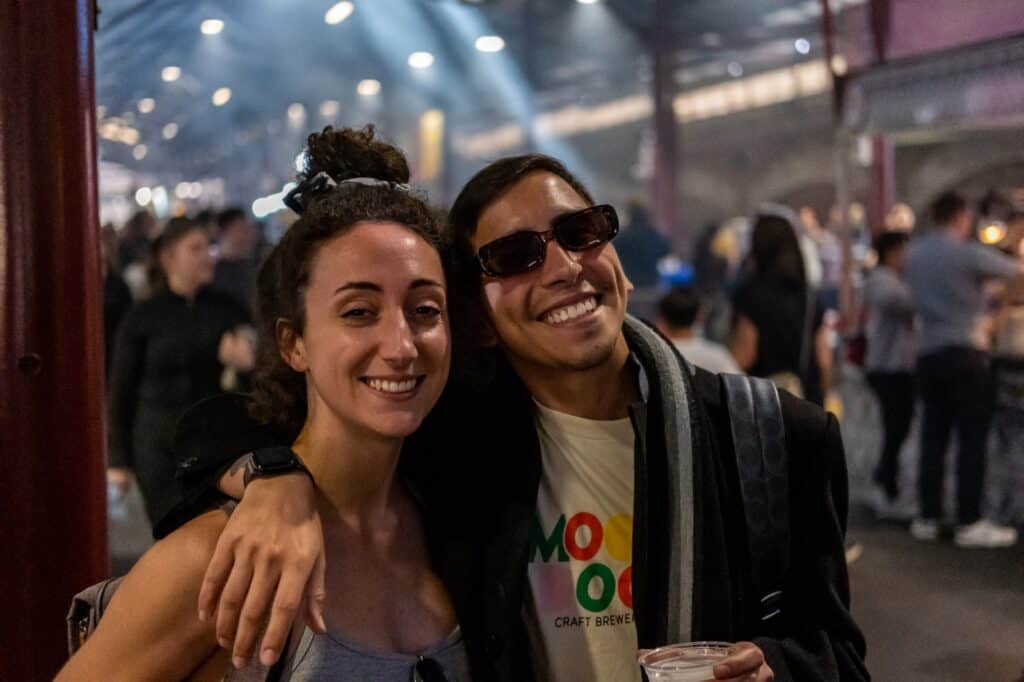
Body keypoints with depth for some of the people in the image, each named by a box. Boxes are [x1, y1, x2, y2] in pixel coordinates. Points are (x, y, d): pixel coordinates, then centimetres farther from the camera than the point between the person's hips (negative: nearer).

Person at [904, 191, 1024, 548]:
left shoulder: (914, 253, 9)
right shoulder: (970, 254, -11)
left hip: (929, 354, 6)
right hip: (965, 354, -6)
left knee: (933, 437, 9)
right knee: (972, 439, -3)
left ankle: (927, 518, 11)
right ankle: (969, 523, -3)